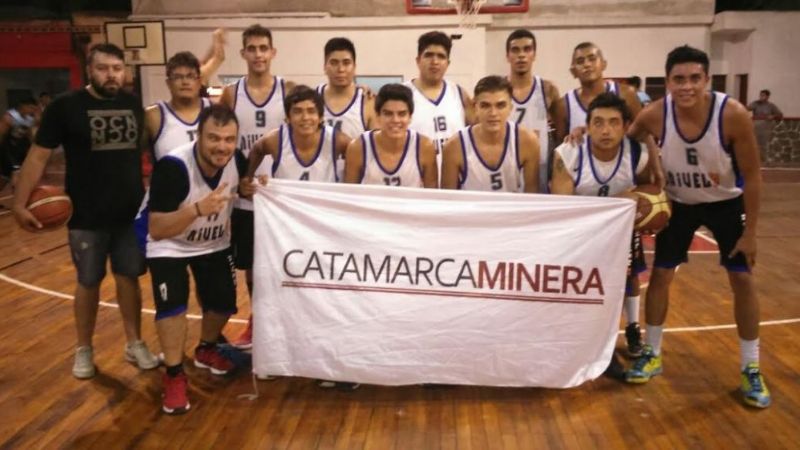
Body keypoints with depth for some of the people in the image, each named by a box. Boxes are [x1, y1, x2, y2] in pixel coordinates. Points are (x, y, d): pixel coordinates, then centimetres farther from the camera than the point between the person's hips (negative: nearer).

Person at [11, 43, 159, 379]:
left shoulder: (134, 105, 2)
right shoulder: (65, 106, -8)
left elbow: (148, 150, 15)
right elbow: (38, 155, -6)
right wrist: (20, 203, -10)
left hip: (132, 213, 3)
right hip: (86, 216, -2)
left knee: (129, 277, 10)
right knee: (88, 282, 9)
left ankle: (135, 344, 24)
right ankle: (84, 350, 26)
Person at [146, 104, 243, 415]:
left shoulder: (237, 162, -19)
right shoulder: (173, 166, -34)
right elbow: (157, 230, -35)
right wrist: (198, 209, -49)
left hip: (214, 245, 5)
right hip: (169, 247, -4)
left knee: (224, 302, 3)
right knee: (172, 304, -20)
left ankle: (206, 350, 34)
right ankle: (174, 376, 1)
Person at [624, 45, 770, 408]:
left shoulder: (733, 115, -29)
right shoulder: (654, 115, -25)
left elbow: (752, 177, -19)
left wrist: (750, 232, -15)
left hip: (726, 203, -1)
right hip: (679, 203, 1)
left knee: (742, 280, 0)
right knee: (660, 274, 2)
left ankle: (751, 369, 15)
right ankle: (652, 354, 19)